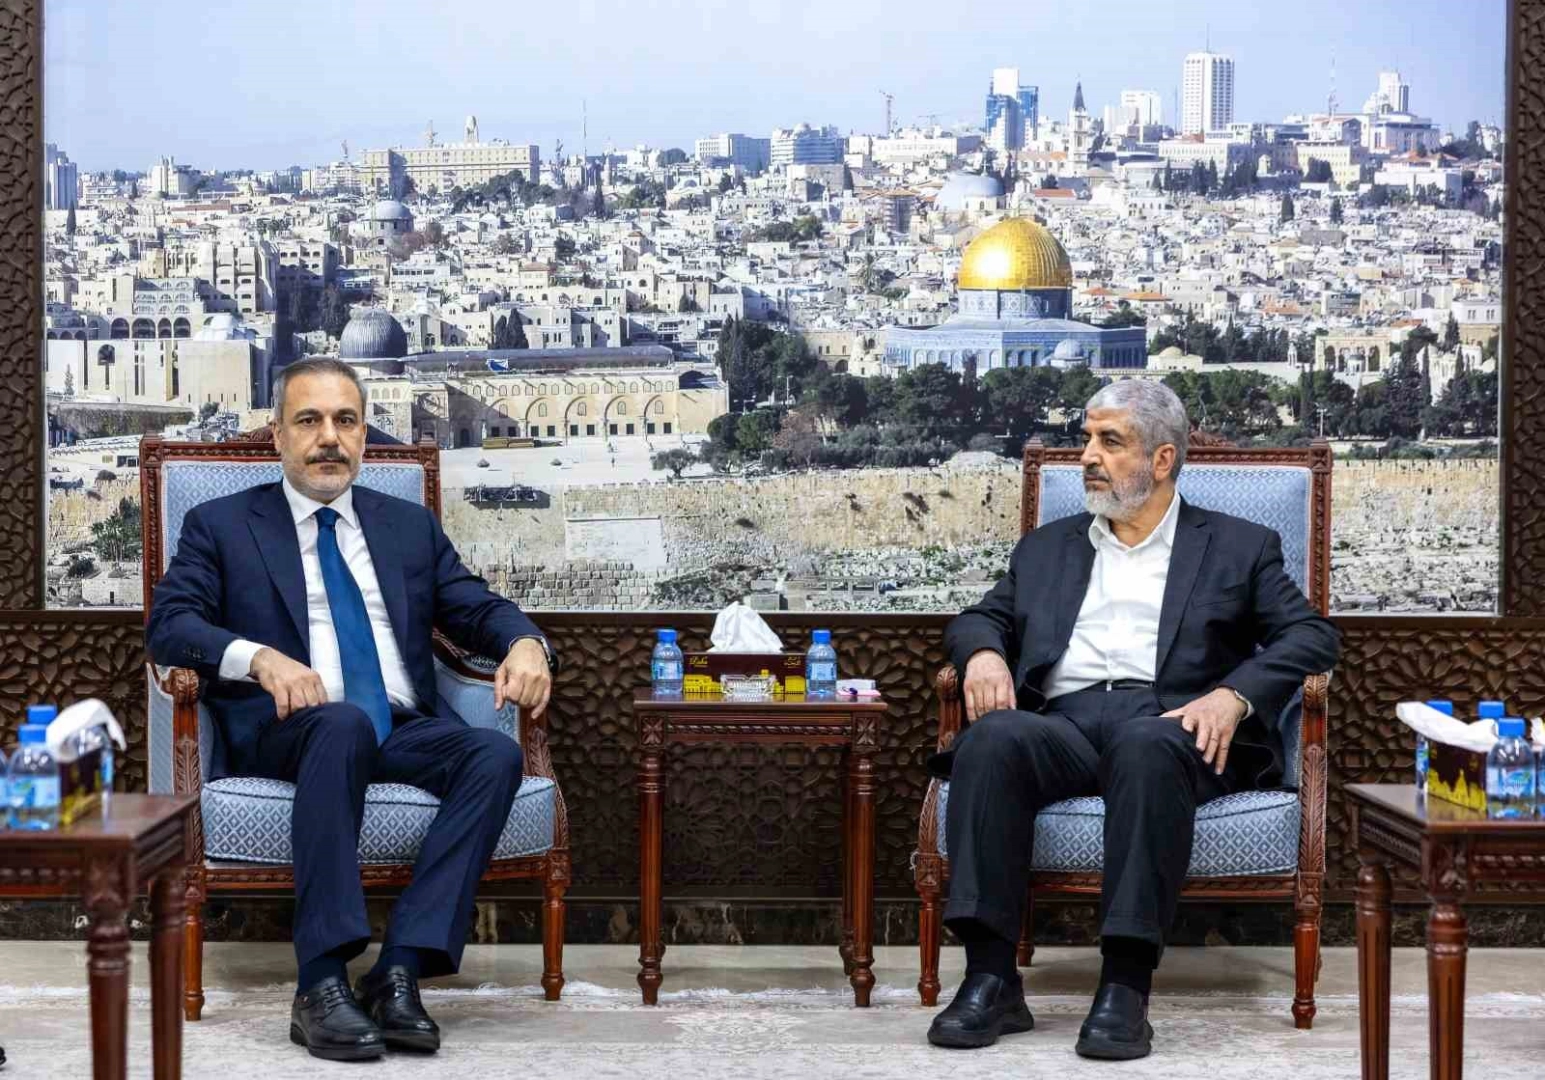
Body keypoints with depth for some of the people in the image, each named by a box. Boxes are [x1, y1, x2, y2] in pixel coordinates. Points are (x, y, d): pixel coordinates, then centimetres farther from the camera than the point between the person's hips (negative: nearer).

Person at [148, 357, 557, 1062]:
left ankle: (401, 969, -32)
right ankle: (320, 985, -40)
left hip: (402, 732, 4)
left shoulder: (410, 526, 23)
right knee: (345, 723, -38)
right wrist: (260, 657, -20)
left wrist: (524, 643, -8)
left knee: (496, 753, -28)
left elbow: (477, 608, 17)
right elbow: (169, 622, 0)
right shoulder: (221, 525, 13)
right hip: (287, 732, -3)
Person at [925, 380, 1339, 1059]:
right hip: (1064, 725, 3)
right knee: (992, 738, -32)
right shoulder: (1047, 548, 29)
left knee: (1146, 746, -39)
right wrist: (983, 654, -1)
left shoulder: (1238, 547, 19)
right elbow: (978, 618, 25)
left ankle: (1126, 986, -42)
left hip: (1168, 726, -2)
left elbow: (1313, 635, 8)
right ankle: (990, 981, -35)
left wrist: (1233, 695, -11)